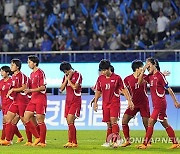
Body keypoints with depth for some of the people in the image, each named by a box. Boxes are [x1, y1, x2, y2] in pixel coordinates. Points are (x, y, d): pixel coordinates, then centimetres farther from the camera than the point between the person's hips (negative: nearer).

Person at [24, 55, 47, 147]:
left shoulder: (40, 73, -10)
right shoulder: (32, 74, 16)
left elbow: (43, 87, -16)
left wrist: (31, 90, -21)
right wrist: (27, 90, 11)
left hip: (40, 99, -9)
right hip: (33, 99, 9)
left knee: (40, 121, -5)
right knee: (26, 118, 2)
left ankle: (42, 142, 0)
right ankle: (37, 138, 10)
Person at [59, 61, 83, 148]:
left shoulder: (77, 75, -6)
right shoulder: (66, 76, 14)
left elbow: (75, 87, -16)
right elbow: (61, 89, 8)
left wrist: (69, 79, -7)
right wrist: (66, 79, -2)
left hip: (75, 101, -8)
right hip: (68, 101, 8)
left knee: (70, 121, -17)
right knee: (70, 123, 6)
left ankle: (71, 142, -16)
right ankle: (73, 142, 9)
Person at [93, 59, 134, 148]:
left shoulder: (117, 78, -5)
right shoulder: (100, 79, 6)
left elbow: (124, 90, 1)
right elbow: (98, 91, 17)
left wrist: (129, 100, -3)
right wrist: (95, 102, 14)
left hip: (115, 103, -4)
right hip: (105, 103, 4)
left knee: (113, 121, -16)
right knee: (108, 123, 5)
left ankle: (115, 141, -19)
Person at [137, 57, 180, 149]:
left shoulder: (160, 75, -13)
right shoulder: (150, 76, 11)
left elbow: (169, 89, -10)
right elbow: (139, 82, 9)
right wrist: (143, 70, 1)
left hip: (160, 104, -9)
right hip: (156, 104, 9)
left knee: (150, 123, -9)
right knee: (165, 124, 10)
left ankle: (145, 144, -7)